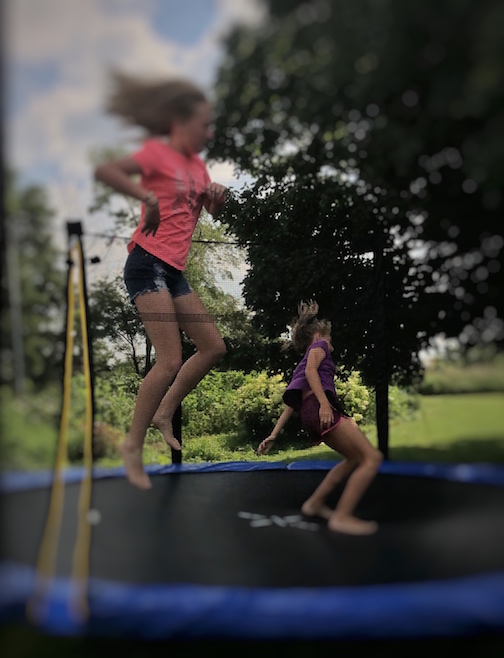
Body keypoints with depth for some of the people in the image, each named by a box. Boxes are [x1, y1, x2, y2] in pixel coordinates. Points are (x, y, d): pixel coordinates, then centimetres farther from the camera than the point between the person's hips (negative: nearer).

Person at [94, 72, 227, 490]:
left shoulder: (197, 164, 17)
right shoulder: (158, 151, -6)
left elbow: (214, 211, 24)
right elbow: (104, 171, -20)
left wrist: (217, 196, 3)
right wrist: (147, 197, -30)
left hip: (174, 271, 9)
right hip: (148, 264, -9)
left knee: (214, 347, 8)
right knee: (170, 360, -14)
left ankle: (164, 412, 20)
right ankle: (134, 444, 1)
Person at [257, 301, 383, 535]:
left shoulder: (301, 365, 34)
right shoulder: (318, 346, 13)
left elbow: (290, 404, 27)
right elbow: (310, 370, -11)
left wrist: (273, 435, 22)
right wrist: (324, 403, -23)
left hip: (310, 412, 9)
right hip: (321, 407, -9)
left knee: (355, 458, 22)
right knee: (372, 458, -9)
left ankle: (315, 503, 22)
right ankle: (342, 517, -12)